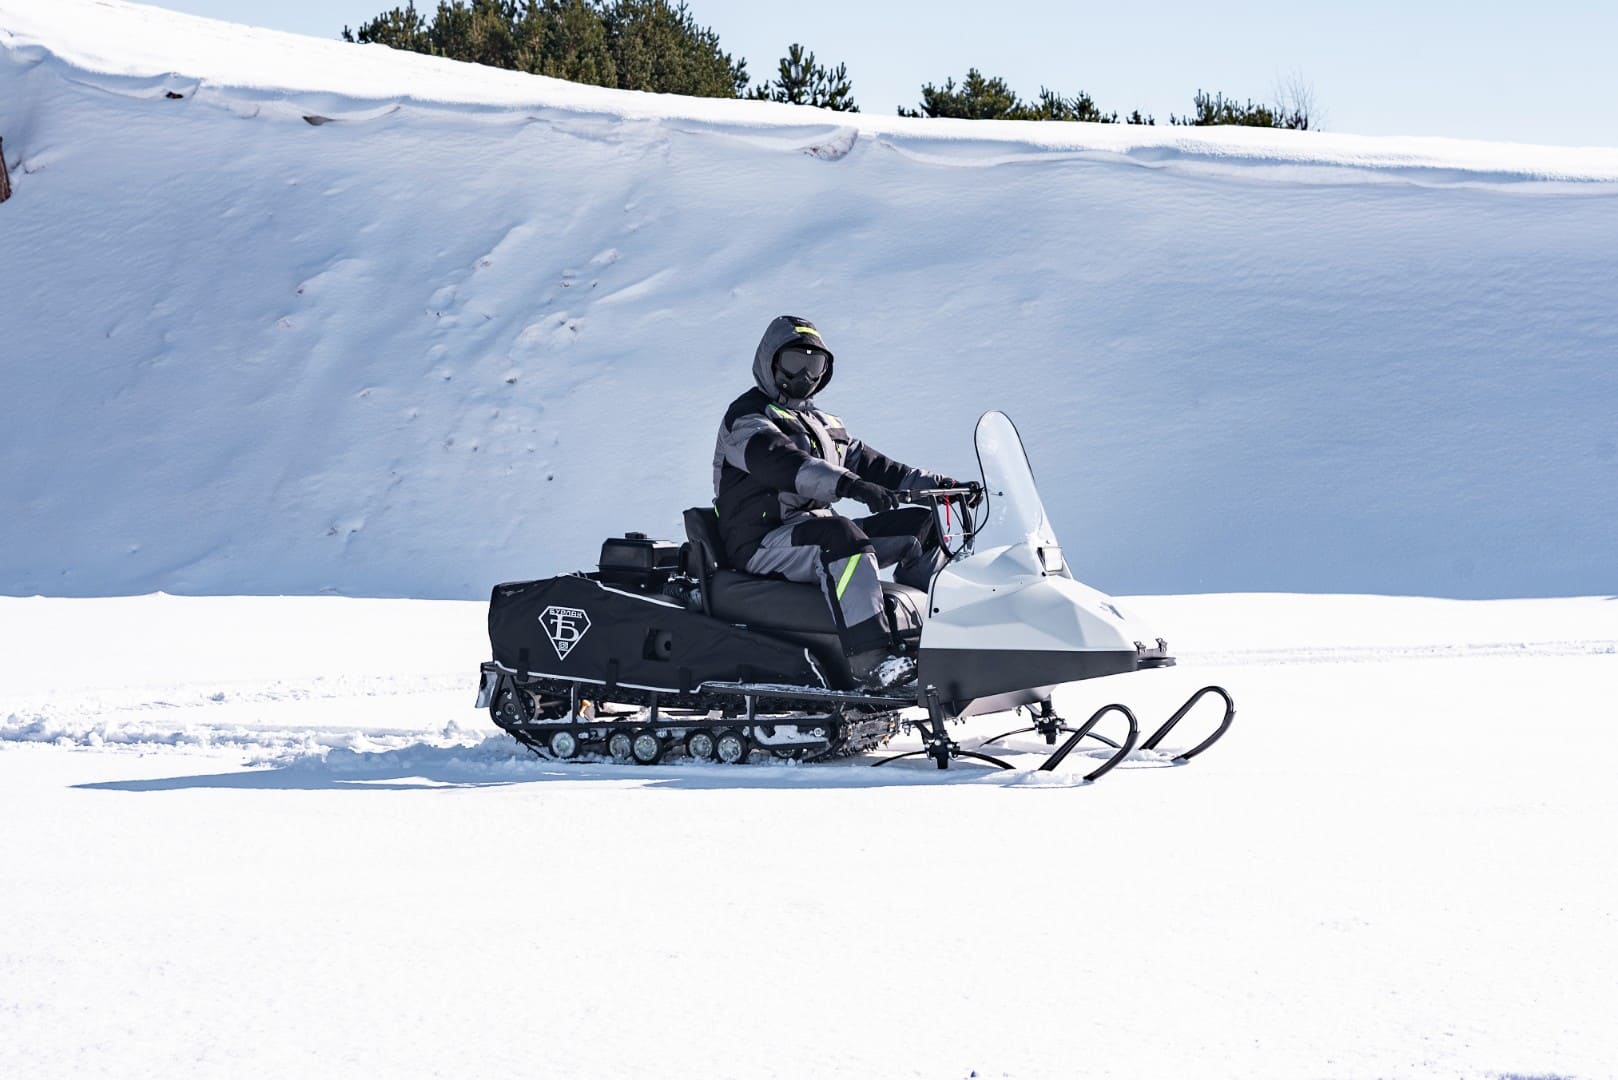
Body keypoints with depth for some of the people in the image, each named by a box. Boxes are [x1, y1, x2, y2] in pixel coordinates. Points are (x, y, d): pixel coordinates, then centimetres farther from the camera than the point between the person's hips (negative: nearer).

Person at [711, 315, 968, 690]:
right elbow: (780, 462, -27)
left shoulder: (820, 423, 23)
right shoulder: (747, 417, -7)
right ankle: (871, 660, -50)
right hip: (763, 544, -9)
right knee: (841, 536, -39)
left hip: (822, 528, 9)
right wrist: (848, 485, -41)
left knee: (922, 525, 4)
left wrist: (936, 484, 8)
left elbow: (867, 463, 22)